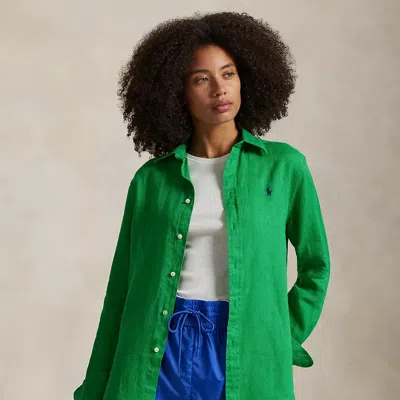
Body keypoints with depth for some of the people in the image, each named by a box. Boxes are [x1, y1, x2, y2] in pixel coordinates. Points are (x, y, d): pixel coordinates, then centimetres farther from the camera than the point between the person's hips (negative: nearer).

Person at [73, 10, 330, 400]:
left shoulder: (284, 166, 1)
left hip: (247, 355, 0)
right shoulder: (151, 179, 3)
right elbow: (123, 287, 5)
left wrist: (285, 339, 5)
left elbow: (315, 266, 11)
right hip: (159, 352, 1)